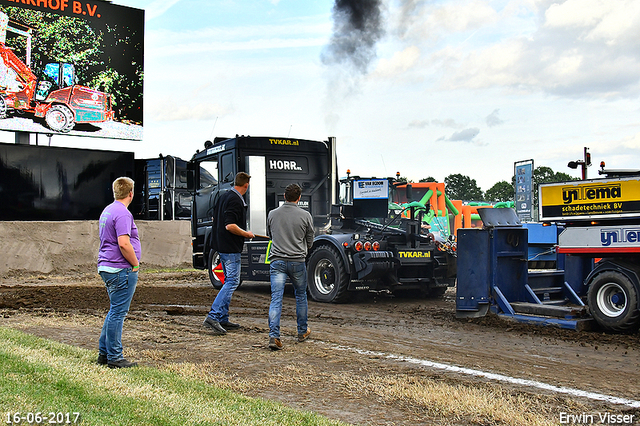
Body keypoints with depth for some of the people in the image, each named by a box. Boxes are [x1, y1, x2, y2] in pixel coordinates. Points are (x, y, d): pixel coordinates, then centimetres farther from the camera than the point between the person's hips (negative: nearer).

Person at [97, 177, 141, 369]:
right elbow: (124, 244, -26)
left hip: (107, 267, 10)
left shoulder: (107, 211, 16)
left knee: (115, 311, 18)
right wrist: (136, 264, -12)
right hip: (121, 269, -10)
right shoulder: (122, 213, -16)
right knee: (118, 313, -4)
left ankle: (104, 353, 23)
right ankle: (114, 358, 2)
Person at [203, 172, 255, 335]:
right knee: (232, 282, -9)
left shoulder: (224, 196, 14)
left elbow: (216, 219, 23)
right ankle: (213, 317, -15)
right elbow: (230, 225, -24)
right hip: (231, 248, -10)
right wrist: (246, 234, -10)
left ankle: (222, 319, 16)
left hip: (222, 245, 10)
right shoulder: (235, 200, -16)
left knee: (229, 282, 14)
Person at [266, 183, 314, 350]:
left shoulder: (272, 214, 4)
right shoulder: (305, 216, -2)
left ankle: (274, 336, -16)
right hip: (297, 261, -1)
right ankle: (302, 332, 30)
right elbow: (310, 241, 9)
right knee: (301, 296, 18)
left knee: (276, 299, -4)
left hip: (277, 261, 1)